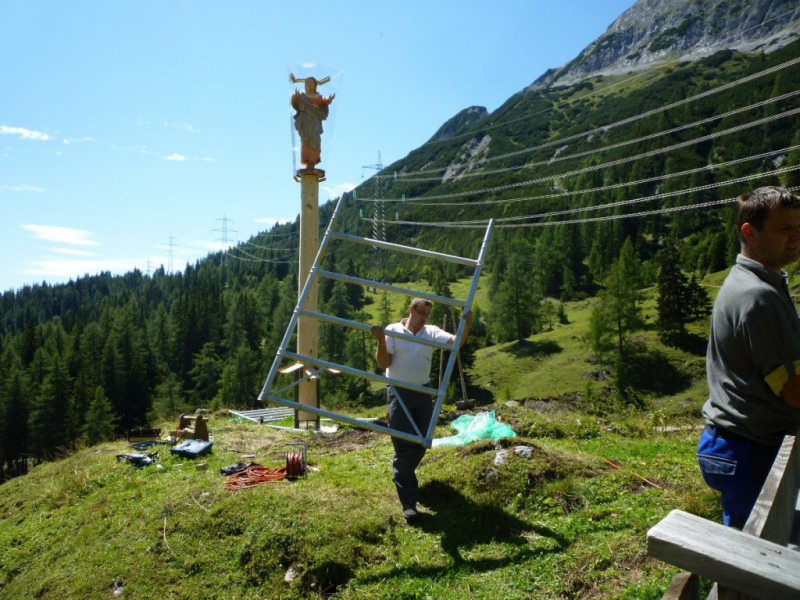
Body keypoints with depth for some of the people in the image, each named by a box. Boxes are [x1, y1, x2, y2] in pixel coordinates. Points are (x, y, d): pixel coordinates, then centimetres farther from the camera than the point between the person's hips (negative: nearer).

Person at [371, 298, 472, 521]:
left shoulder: (432, 332, 4)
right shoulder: (392, 331, -4)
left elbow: (456, 341, -11)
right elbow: (384, 363, -7)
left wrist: (466, 325, -29)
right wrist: (381, 342, -23)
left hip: (423, 393, 4)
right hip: (399, 393, -4)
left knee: (421, 443, 14)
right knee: (404, 446, -8)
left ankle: (403, 476, 42)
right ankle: (409, 501, -7)